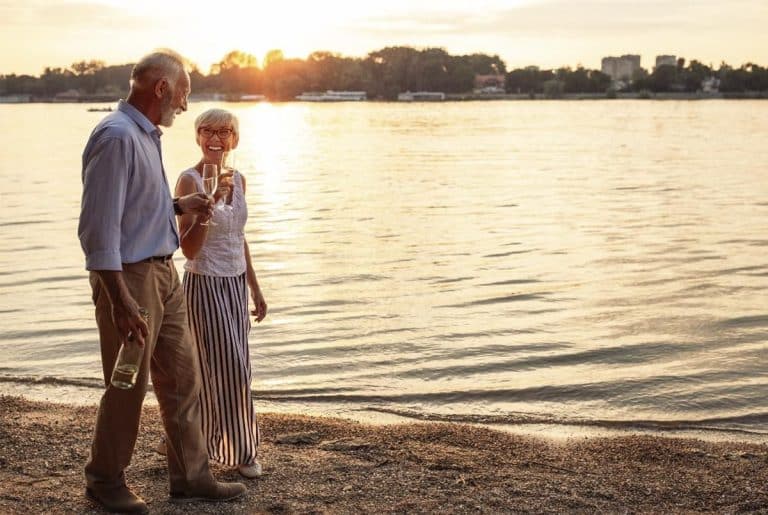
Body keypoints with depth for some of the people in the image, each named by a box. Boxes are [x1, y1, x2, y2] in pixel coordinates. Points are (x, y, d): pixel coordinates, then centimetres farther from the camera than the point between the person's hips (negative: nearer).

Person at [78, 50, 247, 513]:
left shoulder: (146, 135, 13)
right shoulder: (117, 137, -18)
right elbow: (99, 225, -23)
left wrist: (178, 206, 13)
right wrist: (120, 300, -25)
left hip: (164, 272, 10)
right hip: (129, 276, -9)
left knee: (183, 376, 13)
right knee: (128, 386, 4)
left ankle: (191, 475, 24)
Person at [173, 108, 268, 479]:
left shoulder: (238, 180, 8)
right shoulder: (189, 180, -13)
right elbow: (189, 248, -19)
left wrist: (255, 289, 17)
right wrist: (209, 202, -31)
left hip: (235, 284, 7)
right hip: (205, 284, -6)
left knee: (236, 369, 10)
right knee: (225, 368, -2)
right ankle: (238, 450, 13)